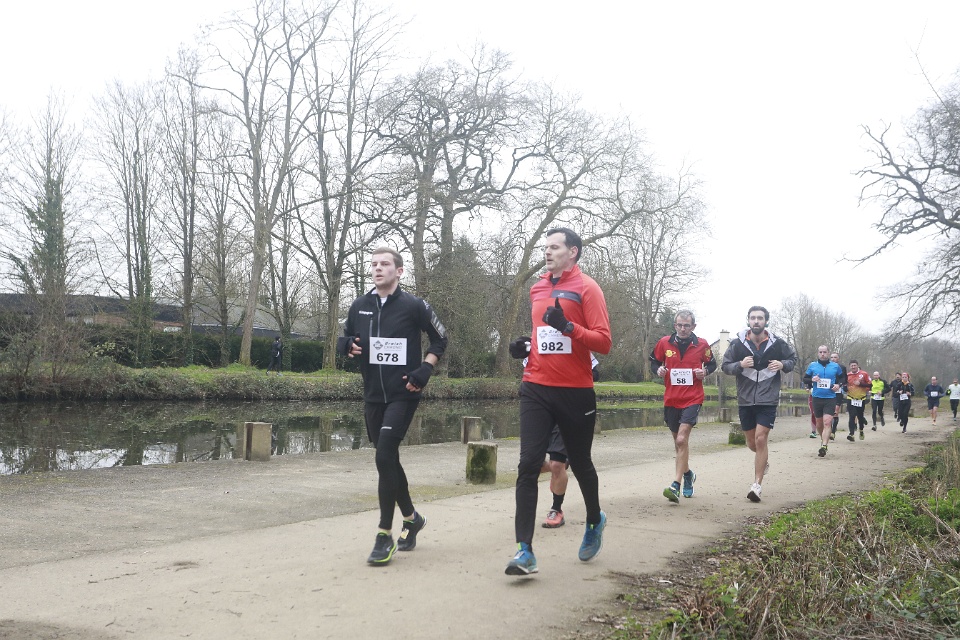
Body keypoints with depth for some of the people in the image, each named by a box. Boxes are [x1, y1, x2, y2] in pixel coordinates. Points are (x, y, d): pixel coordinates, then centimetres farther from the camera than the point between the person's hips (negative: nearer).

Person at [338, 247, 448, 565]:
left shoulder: (414, 306, -6)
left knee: (385, 457, -16)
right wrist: (348, 345, -6)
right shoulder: (359, 306, 6)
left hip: (403, 395, -5)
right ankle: (412, 518, 34)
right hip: (373, 396, 6)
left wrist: (425, 369, -9)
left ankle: (385, 535, -7)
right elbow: (345, 339, 18)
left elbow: (440, 339, 4)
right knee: (388, 459, 13)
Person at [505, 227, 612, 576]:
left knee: (580, 463, 13)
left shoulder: (586, 287, -5)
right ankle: (525, 551, -9)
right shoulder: (537, 288, 12)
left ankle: (595, 521, 42)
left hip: (575, 391, -4)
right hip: (536, 389, 4)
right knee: (528, 465, -9)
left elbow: (603, 341, -12)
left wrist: (569, 327, -25)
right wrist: (525, 347, 7)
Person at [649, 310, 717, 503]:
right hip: (671, 399, 3)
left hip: (692, 399, -3)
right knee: (678, 441, 15)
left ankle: (676, 485, -17)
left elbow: (712, 364, 14)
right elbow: (654, 361, 13)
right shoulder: (664, 343, 1)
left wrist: (705, 372, -7)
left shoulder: (701, 345, 0)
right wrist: (658, 370, -8)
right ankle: (688, 474, 40)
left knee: (682, 439, -17)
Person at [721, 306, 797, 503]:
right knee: (752, 443, 12)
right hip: (745, 400, 2)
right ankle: (763, 461, 47)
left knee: (761, 440, -11)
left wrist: (783, 365, -10)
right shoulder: (737, 344, -3)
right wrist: (740, 365, -18)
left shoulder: (777, 343, -3)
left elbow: (793, 358, 13)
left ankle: (757, 485, -6)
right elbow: (725, 366, 3)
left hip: (768, 400, -2)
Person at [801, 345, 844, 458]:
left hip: (830, 398, -2)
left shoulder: (835, 366, 4)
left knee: (827, 422, -16)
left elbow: (842, 378, 18)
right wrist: (812, 379, -12)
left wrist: (838, 385, -3)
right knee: (819, 422, 13)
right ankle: (823, 439, 36)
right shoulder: (812, 365, 5)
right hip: (817, 398, 2)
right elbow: (805, 379, 10)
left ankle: (824, 446, -21)